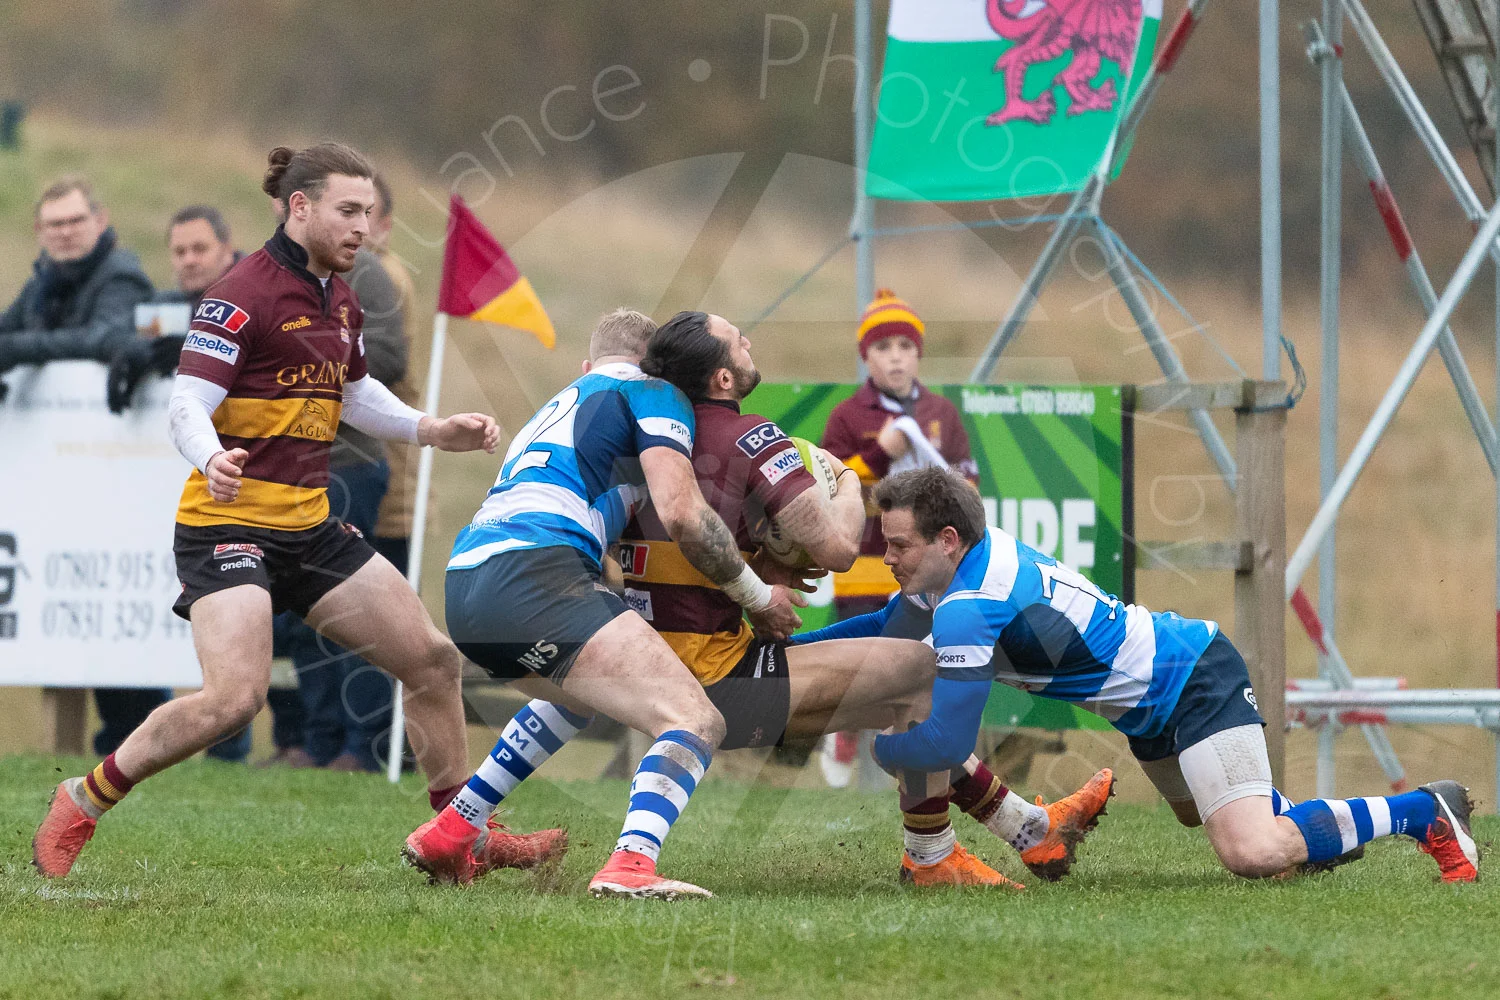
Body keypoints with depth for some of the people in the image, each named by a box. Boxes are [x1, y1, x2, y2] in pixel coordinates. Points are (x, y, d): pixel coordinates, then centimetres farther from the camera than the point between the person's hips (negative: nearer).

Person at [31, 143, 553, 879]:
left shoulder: (339, 300, 12)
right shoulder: (243, 295, -14)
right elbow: (187, 404, -21)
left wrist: (434, 430, 17)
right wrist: (212, 461, -41)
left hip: (310, 528, 8)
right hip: (229, 522, -8)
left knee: (431, 659, 5)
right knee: (234, 699, -23)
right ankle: (81, 803, -5)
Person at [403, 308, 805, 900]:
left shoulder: (562, 403, 35)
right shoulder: (652, 394, 10)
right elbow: (681, 514, -5)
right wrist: (757, 596, 8)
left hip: (463, 587, 9)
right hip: (533, 577, -9)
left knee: (581, 695, 39)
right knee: (695, 722, -13)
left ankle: (447, 835, 36)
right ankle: (631, 865, -40)